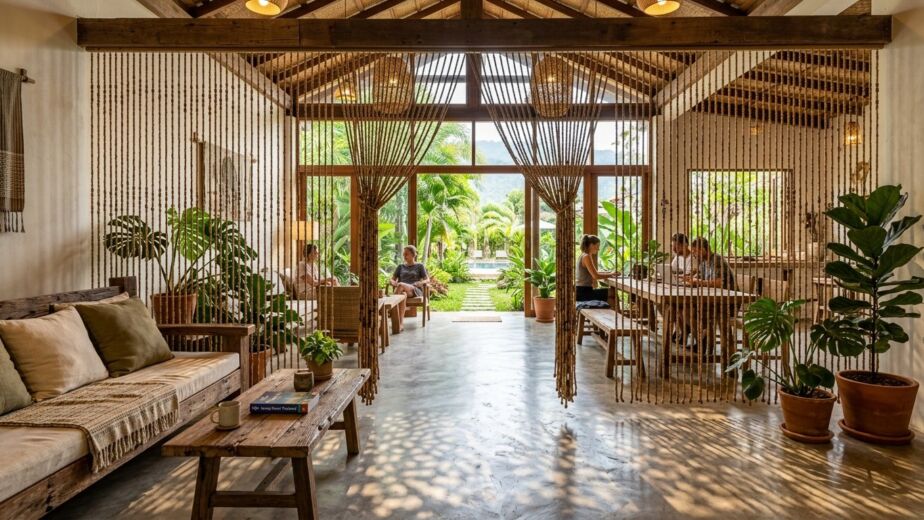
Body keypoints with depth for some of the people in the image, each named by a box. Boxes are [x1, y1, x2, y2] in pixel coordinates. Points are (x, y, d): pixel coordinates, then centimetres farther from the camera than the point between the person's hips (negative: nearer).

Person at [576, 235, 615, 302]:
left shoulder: (584, 256, 15)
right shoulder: (586, 257, -15)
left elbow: (594, 273, 23)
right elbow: (596, 276, -21)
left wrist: (609, 272, 12)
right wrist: (611, 274, -10)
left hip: (582, 291, 10)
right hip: (583, 292, -10)